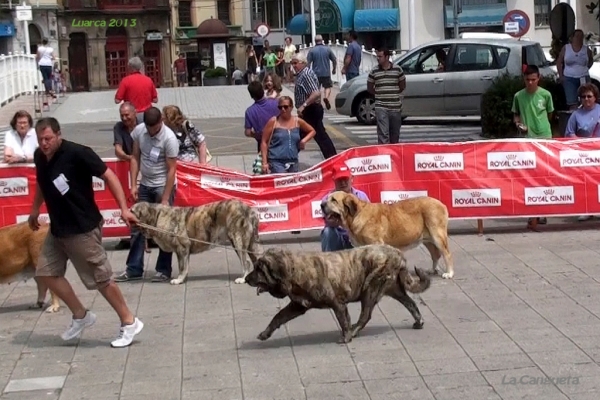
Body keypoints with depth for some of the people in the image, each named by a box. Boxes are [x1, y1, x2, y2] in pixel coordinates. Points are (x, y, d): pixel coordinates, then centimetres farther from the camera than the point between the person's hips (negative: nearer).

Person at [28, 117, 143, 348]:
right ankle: (80, 315, 23)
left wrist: (124, 208, -22)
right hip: (57, 229, 8)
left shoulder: (77, 153, -20)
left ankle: (129, 323, 13)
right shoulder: (39, 157, 2)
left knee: (101, 278, -1)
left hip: (83, 228, -8)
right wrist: (35, 210, 28)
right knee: (46, 272, 8)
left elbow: (108, 176, -17)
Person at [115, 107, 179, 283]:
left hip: (163, 186, -6)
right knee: (136, 227, 8)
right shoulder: (138, 131, -6)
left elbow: (171, 170, -18)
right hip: (144, 185, 6)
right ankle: (134, 269, 17)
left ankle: (164, 270, 11)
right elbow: (135, 158, 4)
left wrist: (165, 199, -19)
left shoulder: (169, 138, -21)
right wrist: (133, 185, -2)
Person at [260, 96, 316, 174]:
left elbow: (312, 131, 24)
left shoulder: (297, 122, 7)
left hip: (293, 162, 4)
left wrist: (304, 140, 4)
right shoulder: (273, 122, -2)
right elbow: (264, 142, 0)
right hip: (276, 162, -4)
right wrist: (264, 162, -6)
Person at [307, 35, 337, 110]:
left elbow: (308, 62, -6)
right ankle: (326, 97, -18)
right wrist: (334, 69, 19)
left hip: (316, 73, 0)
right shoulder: (327, 49, 0)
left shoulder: (312, 50, -4)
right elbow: (334, 60, 4)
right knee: (328, 86, 10)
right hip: (326, 73, 0)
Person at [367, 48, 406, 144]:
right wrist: (379, 94, 5)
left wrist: (394, 94, 7)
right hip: (381, 107, -1)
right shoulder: (374, 71, 2)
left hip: (396, 106, 2)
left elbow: (402, 85, 13)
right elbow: (369, 87, 13)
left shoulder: (397, 69, 2)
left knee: (395, 134, 11)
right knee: (383, 133, -11)